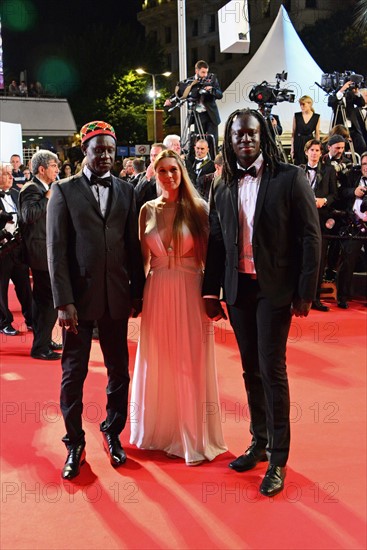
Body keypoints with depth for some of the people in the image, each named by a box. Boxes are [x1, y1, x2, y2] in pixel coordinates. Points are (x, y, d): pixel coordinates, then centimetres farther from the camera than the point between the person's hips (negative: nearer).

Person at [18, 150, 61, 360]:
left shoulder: (44, 189, 16)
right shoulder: (32, 189, -14)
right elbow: (28, 215, -30)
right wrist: (48, 198, -23)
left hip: (45, 253, 11)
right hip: (41, 253, -11)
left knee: (42, 299, 18)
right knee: (50, 300, -9)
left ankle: (44, 341, 29)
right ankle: (41, 347, -2)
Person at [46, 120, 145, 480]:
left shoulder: (126, 191, 8)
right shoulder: (64, 191, 0)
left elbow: (133, 245, 9)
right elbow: (56, 250, -5)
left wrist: (137, 292, 6)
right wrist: (63, 301, -11)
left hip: (117, 296, 3)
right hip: (79, 295, -2)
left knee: (119, 369, 11)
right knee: (73, 372, 5)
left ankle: (112, 433, 30)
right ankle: (75, 443, 21)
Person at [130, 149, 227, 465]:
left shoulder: (198, 208, -3)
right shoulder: (148, 210, 6)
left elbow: (210, 255, -5)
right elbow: (143, 257, 8)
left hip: (190, 293, -3)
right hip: (157, 294, 3)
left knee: (191, 364, 5)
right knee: (158, 364, 12)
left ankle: (194, 436, 21)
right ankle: (159, 429, 32)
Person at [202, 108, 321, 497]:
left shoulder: (290, 178, -5)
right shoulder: (222, 188, 8)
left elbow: (310, 236, -7)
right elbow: (216, 242, 10)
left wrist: (305, 292, -10)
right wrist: (211, 291, 7)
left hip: (275, 289, -4)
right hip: (237, 289, 4)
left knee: (272, 369, -3)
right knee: (251, 369, 13)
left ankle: (278, 459, 11)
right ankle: (259, 442, 29)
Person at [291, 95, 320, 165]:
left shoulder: (316, 117, -1)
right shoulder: (296, 116, 0)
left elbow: (317, 134, 3)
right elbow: (293, 133, 3)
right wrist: (292, 148, 0)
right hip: (298, 143, 1)